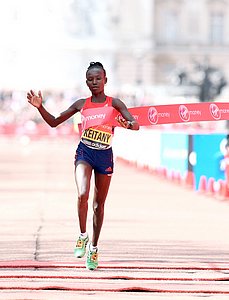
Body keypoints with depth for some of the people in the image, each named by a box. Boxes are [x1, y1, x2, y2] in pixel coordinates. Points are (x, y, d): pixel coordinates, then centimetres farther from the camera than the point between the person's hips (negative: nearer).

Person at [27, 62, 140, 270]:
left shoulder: (114, 104, -1)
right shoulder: (82, 104, 5)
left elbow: (136, 125, -11)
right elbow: (54, 122, 12)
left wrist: (128, 125, -35)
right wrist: (40, 107, -4)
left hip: (105, 155, 0)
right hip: (84, 153, 0)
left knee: (99, 204, 8)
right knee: (82, 194, -24)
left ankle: (93, 248, 22)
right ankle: (82, 236, -3)